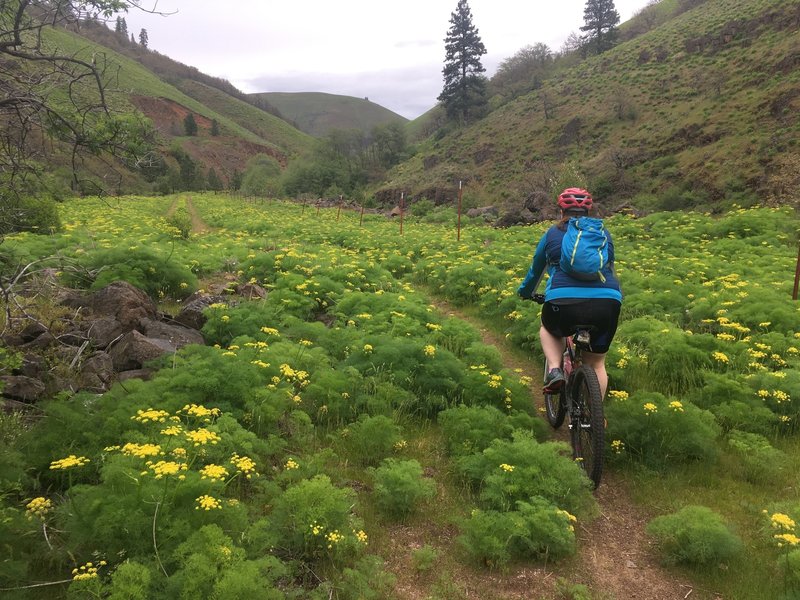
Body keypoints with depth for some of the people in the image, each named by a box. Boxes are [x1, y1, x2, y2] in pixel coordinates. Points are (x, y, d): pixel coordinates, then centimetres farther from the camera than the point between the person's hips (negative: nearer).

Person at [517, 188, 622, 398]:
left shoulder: (552, 234, 15)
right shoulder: (604, 234, 21)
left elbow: (535, 270, 28)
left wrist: (524, 292, 48)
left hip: (565, 302, -2)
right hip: (607, 304, 2)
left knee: (549, 330, 32)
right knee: (596, 364, 20)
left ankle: (554, 370, 8)